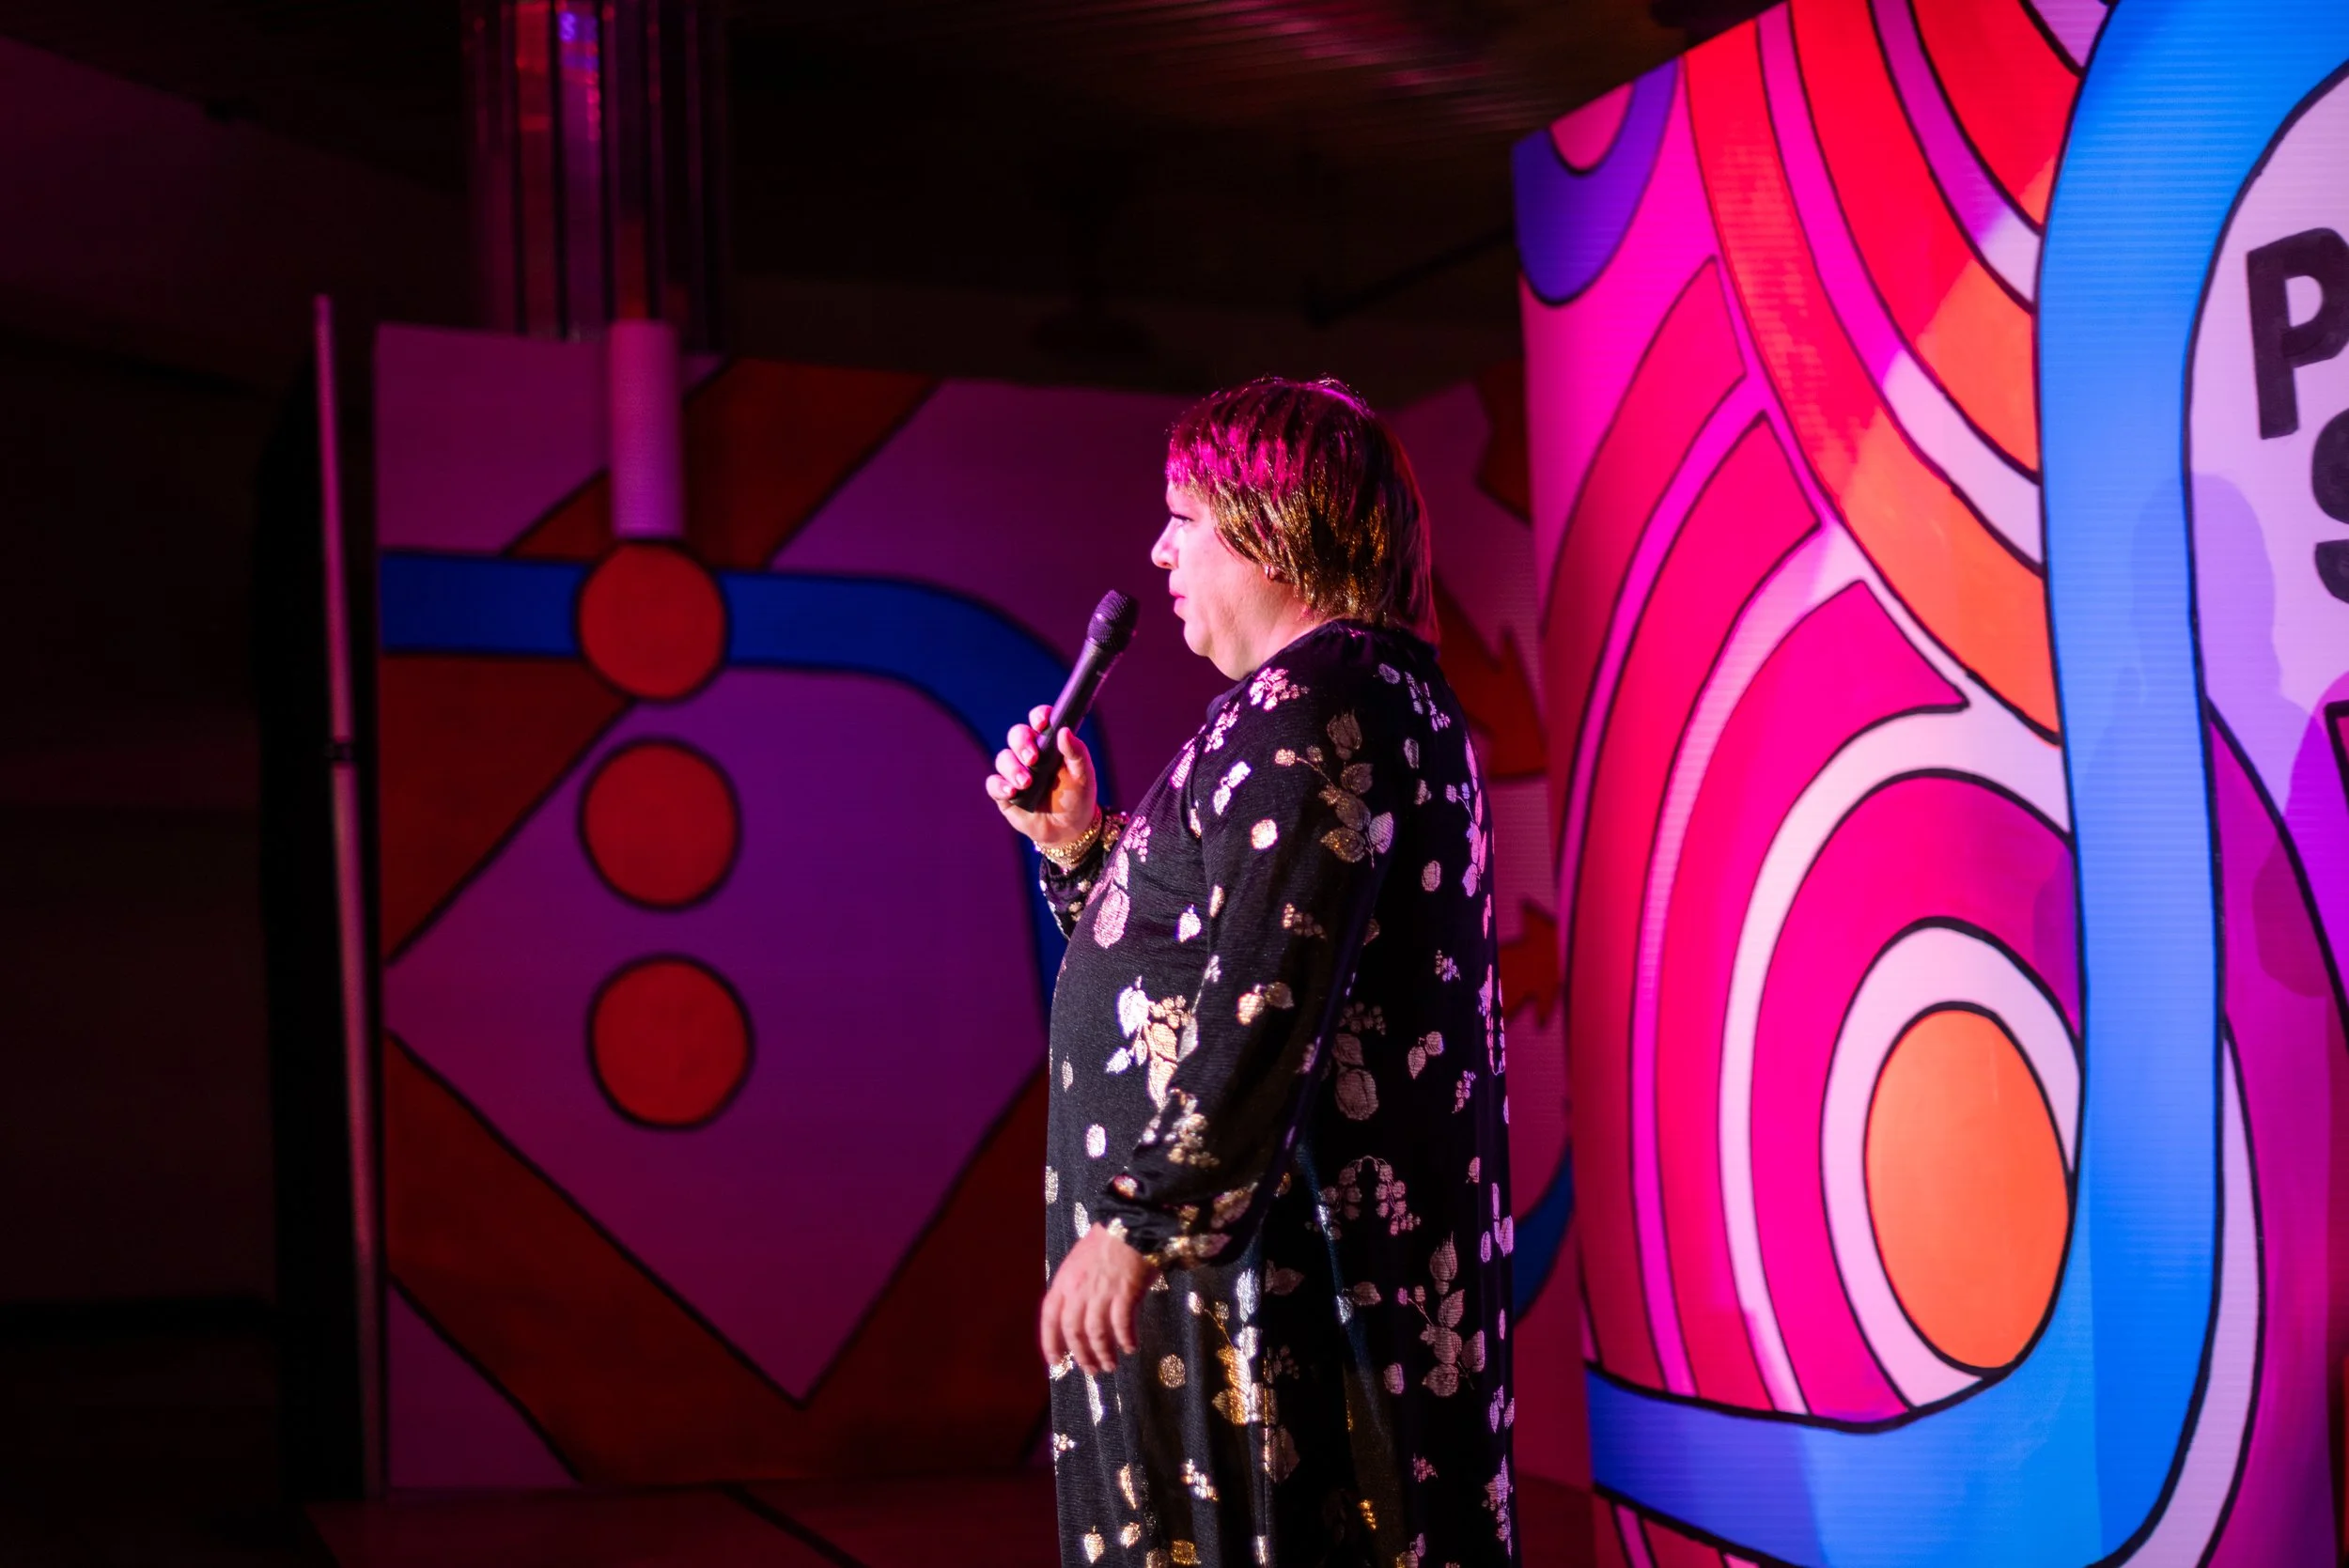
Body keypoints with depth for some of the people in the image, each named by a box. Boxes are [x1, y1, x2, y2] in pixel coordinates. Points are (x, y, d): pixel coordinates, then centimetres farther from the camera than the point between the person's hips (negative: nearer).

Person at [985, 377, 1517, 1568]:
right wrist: (1078, 843, 15)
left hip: (1278, 1256, -10)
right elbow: (1201, 948, 24)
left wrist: (1139, 1222, -24)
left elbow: (1264, 1001, -25)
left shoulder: (1313, 705, -16)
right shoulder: (1370, 691, 18)